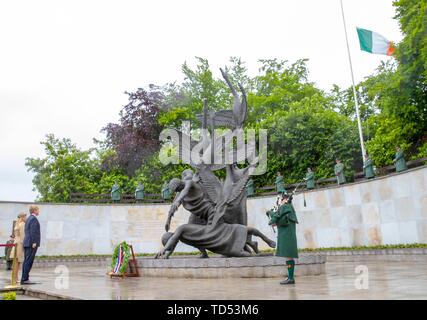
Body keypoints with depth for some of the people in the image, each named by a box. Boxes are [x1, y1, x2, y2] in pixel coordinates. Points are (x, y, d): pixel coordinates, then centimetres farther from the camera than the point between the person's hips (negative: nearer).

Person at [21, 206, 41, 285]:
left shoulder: (28, 219, 20)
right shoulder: (34, 219, -11)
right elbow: (33, 231, -19)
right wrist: (34, 242, -21)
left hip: (27, 243, 10)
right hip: (32, 243, -10)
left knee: (26, 261, 10)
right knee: (29, 261, -9)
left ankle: (24, 279, 12)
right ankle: (25, 279, -9)